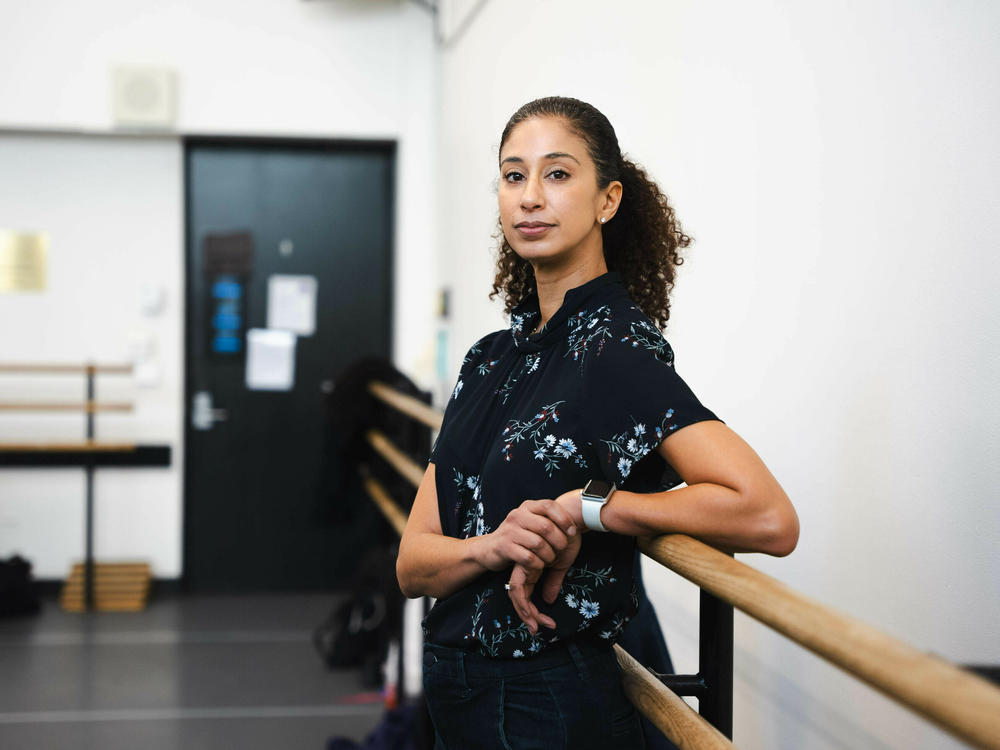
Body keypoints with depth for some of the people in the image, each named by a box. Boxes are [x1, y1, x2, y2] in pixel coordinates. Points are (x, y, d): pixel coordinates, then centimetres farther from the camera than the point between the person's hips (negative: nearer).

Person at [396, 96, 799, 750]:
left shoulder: (615, 347, -15)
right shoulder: (490, 358, 6)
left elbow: (770, 518, -29)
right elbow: (413, 565, 2)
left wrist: (582, 508, -21)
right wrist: (494, 544, -19)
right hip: (459, 696, 7)